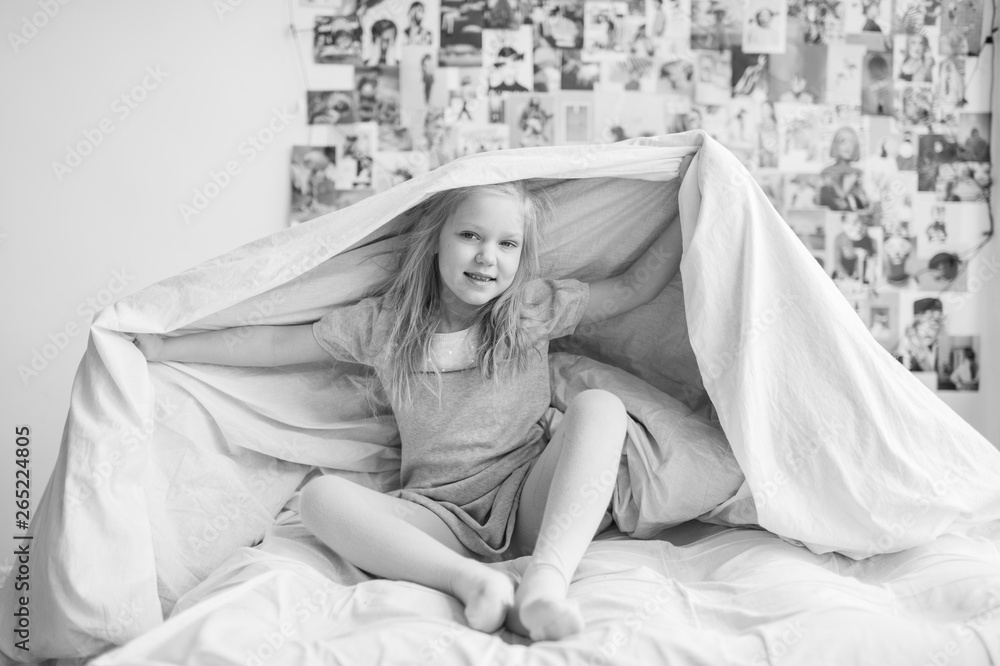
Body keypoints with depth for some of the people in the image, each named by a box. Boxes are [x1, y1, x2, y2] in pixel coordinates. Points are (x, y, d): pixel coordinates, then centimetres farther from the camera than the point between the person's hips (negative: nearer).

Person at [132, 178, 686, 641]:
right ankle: (471, 580, -42)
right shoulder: (382, 323, 3)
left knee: (600, 403, -25)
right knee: (321, 497, -25)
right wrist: (166, 348, 10)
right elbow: (275, 343, 9)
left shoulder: (536, 308, 4)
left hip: (529, 504, 0)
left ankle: (546, 578, -41)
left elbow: (634, 287, 10)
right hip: (439, 521, 0)